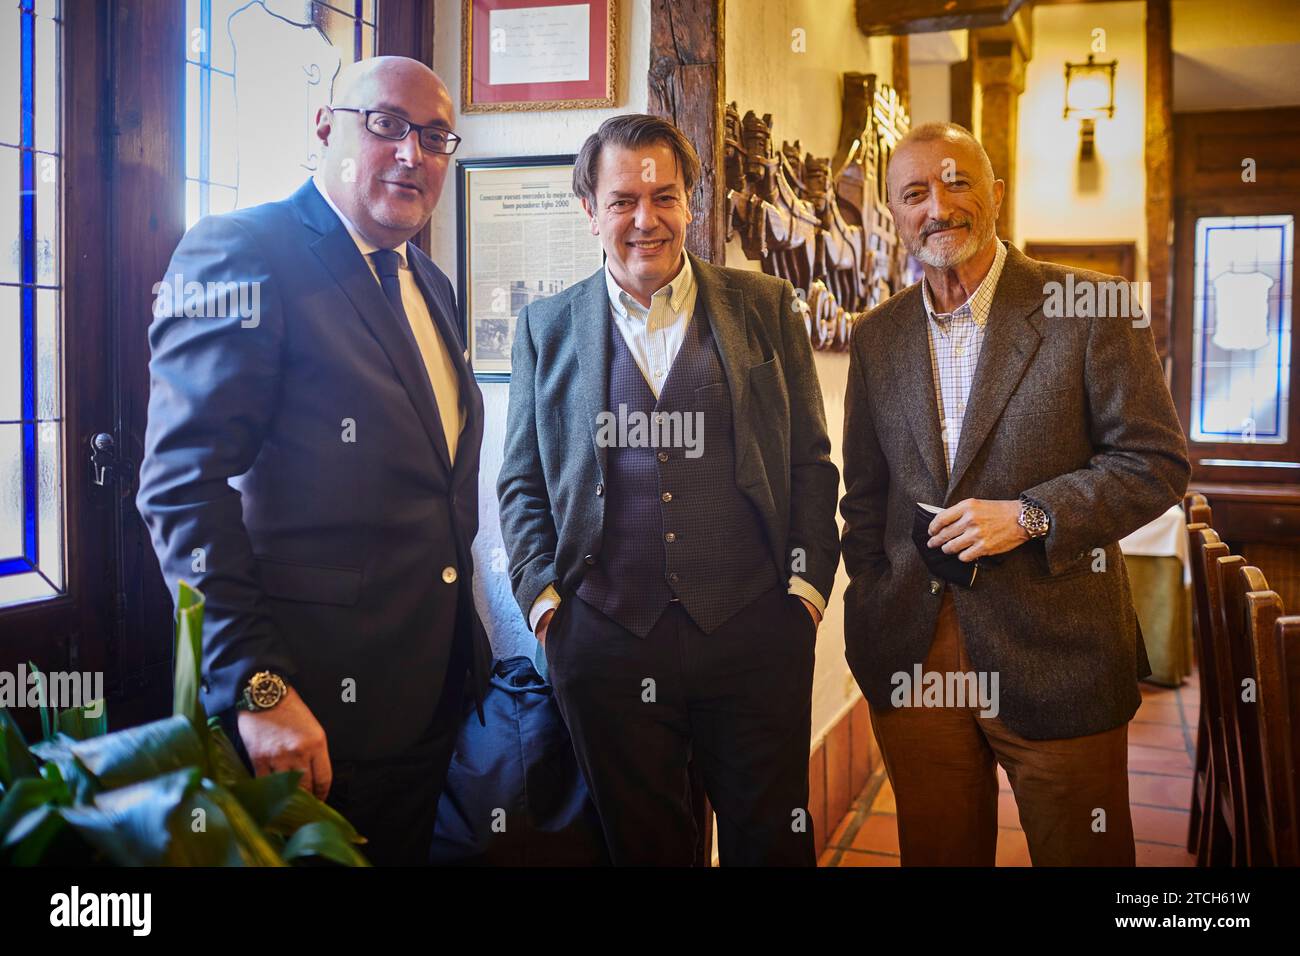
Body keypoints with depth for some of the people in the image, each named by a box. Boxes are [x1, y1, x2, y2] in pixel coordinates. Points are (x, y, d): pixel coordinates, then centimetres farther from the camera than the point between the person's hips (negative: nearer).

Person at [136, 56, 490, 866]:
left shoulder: (430, 283, 12)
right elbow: (186, 486, -18)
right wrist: (256, 689, -22)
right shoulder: (241, 254, -12)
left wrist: (463, 646, 14)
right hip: (311, 709, -7)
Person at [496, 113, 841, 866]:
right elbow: (523, 482, 9)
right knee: (642, 843, 13)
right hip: (606, 639, 1)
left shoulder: (766, 308, 6)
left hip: (754, 634, 0)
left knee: (772, 838, 11)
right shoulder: (547, 326, 8)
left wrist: (807, 585, -2)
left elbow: (810, 462, 7)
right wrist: (542, 595, -2)